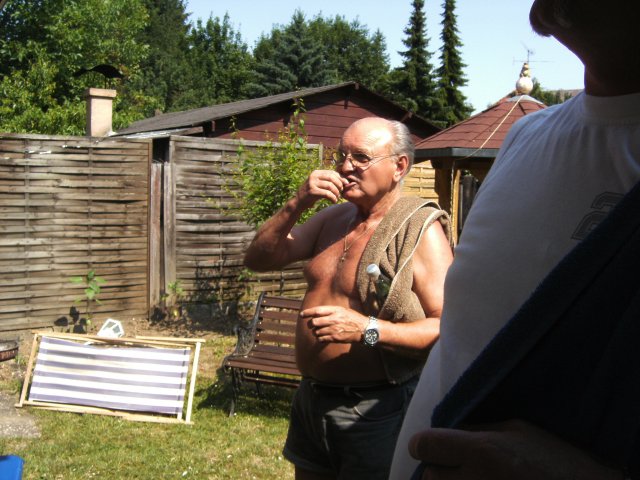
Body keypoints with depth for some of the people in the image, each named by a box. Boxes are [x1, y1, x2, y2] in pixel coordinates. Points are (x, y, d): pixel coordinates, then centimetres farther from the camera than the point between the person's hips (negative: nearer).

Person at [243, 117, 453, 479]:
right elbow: (259, 259, 6)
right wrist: (297, 204, -8)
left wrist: (367, 329, -33)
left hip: (375, 412, -6)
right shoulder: (333, 217, 7)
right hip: (310, 400, 7)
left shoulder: (419, 230, -15)